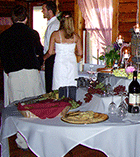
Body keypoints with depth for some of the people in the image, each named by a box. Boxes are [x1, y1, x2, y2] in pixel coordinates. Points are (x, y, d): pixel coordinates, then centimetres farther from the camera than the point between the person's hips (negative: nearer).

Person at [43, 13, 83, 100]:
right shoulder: (76, 36, 3)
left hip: (60, 63, -2)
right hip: (72, 64, 2)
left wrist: (44, 58, 17)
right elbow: (80, 53, 5)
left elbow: (50, 52, -2)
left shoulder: (55, 34, -3)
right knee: (72, 89, 5)